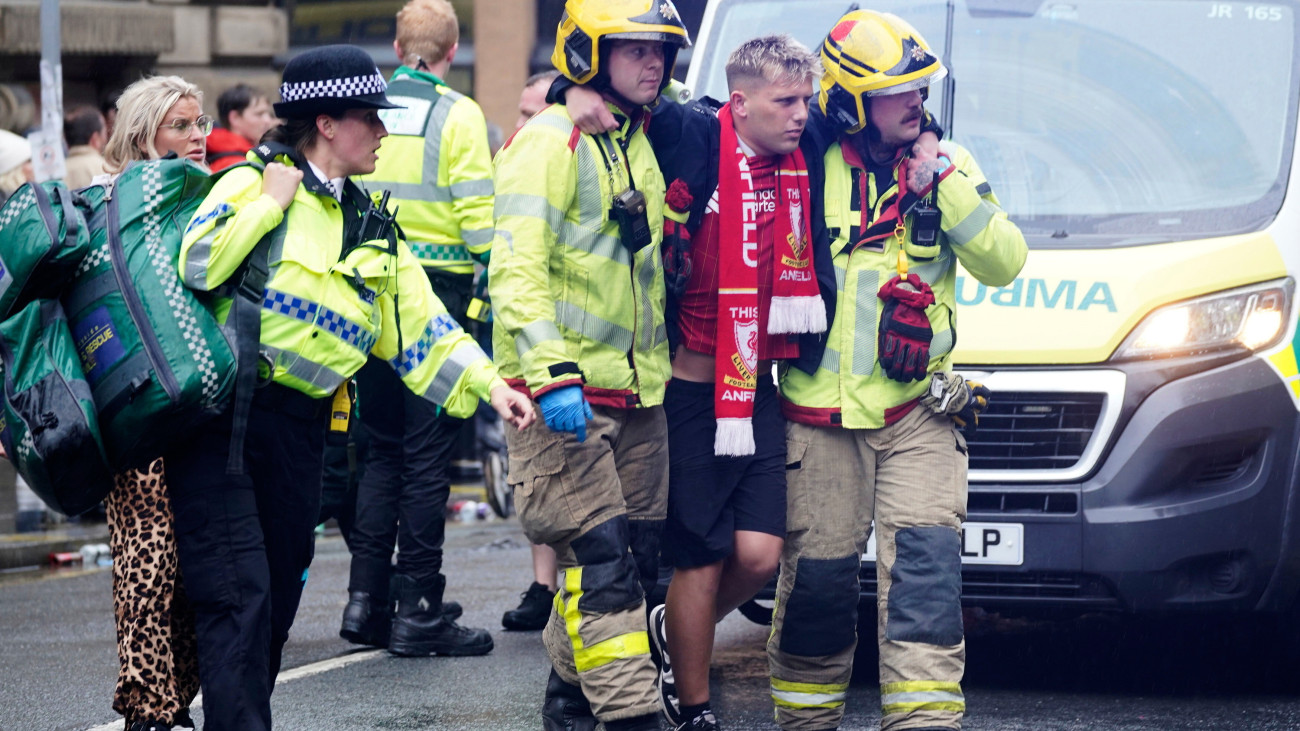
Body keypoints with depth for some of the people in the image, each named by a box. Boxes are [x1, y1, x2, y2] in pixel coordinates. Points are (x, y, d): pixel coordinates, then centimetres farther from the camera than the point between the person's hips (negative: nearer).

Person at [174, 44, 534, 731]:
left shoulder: (371, 228, 16)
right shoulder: (252, 182, -3)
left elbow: (424, 326, 15)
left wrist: (489, 383, 5)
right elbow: (196, 265, -18)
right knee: (240, 595, -14)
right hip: (223, 414, -7)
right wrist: (269, 202, -12)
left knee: (279, 598, 10)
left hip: (299, 430, 7)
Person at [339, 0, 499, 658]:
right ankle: (416, 612, 1)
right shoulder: (457, 115, -6)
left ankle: (365, 599, 12)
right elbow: (478, 214, -11)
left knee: (383, 447, 15)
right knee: (427, 453, 0)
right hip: (438, 289, -5)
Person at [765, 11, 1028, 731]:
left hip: (919, 410, 1)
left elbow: (1003, 262, -1)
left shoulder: (945, 164, 7)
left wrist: (949, 187, -12)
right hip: (820, 417, -1)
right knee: (817, 575, 3)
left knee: (925, 565, -12)